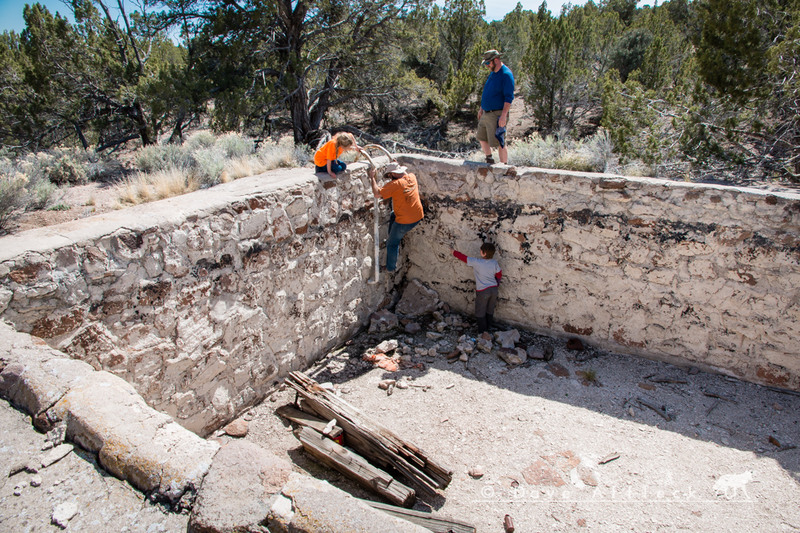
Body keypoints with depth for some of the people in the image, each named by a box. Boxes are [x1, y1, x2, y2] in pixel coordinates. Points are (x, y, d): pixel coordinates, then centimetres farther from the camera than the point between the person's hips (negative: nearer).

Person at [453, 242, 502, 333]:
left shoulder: (476, 262, -18)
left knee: (480, 313, 12)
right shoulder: (494, 263, -5)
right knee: (490, 310, 23)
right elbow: (499, 275, 7)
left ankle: (482, 331, 20)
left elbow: (464, 258, -7)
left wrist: (454, 252, 8)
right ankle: (489, 327, 38)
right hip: (494, 289, 5)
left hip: (483, 291, -5)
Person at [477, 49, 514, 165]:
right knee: (482, 138, 16)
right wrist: (482, 108, 23)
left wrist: (503, 115, -26)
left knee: (499, 143, -7)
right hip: (486, 114, 9)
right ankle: (489, 161, 31)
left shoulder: (506, 74, -14)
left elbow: (509, 97, -20)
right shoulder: (492, 73, 15)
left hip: (497, 115, -9)